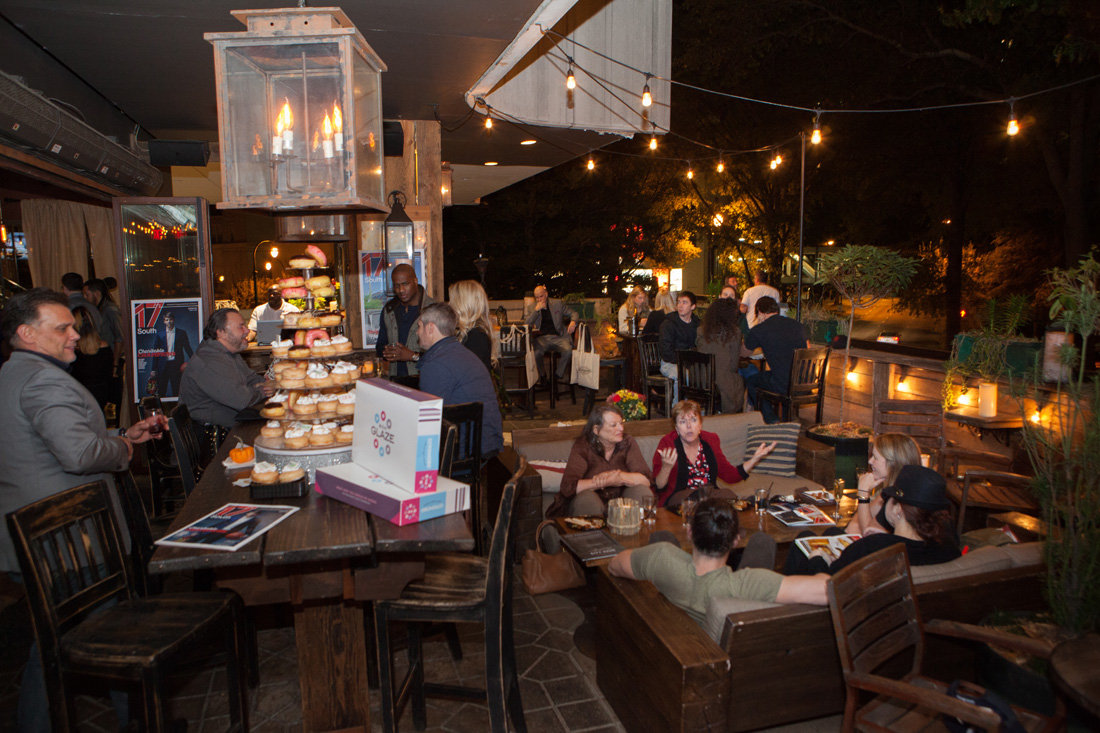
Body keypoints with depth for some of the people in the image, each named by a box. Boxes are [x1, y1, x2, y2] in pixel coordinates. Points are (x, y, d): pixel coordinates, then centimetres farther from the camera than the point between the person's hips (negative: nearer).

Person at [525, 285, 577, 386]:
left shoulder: (557, 304, 9)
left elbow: (573, 313, 13)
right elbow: (527, 324, -3)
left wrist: (573, 322, -11)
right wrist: (536, 310, -13)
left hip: (557, 336, 0)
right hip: (541, 337, 0)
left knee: (568, 350, -31)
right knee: (536, 353, -32)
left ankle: (559, 375, -6)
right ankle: (542, 375, -2)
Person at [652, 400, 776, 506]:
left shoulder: (710, 440, 10)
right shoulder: (668, 443, -5)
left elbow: (731, 475, 14)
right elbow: (659, 488, -9)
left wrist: (755, 458, 7)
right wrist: (666, 467, -29)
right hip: (677, 497, -5)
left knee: (729, 495, -27)